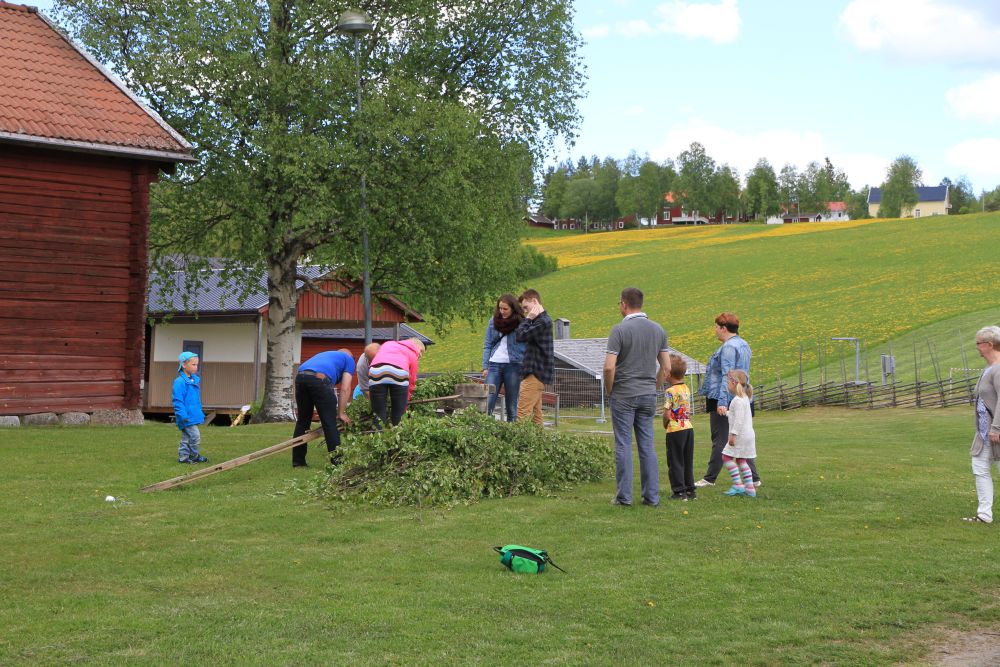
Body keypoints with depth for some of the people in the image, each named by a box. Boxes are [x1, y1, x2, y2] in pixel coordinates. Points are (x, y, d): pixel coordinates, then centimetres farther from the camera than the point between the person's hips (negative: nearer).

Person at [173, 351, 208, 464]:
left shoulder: (195, 380, 12)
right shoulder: (180, 382, -17)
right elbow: (177, 400, -19)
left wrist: (201, 413, 21)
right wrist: (183, 415, -22)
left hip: (193, 415, 9)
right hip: (187, 417, -9)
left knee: (186, 437, 14)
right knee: (195, 436, -9)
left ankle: (183, 457, 21)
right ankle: (195, 456, 4)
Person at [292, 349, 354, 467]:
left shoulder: (326, 354, 41)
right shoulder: (349, 359, 25)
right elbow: (345, 388, 11)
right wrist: (341, 413, 13)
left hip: (300, 376, 6)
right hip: (320, 378, -6)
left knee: (302, 421, 18)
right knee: (330, 423, 1)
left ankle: (298, 461, 22)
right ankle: (337, 462, 3)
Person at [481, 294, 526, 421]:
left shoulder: (521, 323, -1)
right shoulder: (494, 321, 9)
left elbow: (525, 347, -1)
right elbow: (487, 345, 12)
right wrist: (485, 367, 4)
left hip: (513, 365, -2)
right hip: (495, 364, 2)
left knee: (511, 405, 4)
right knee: (487, 402, -6)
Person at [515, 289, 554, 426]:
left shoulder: (543, 322, -16)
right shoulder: (542, 319, 17)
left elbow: (520, 336, -18)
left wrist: (528, 319, -11)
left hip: (535, 373, -11)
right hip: (538, 372, 11)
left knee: (523, 413, -13)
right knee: (535, 413, 11)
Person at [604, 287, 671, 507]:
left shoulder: (620, 329, -11)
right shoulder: (658, 330, 6)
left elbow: (609, 367, -16)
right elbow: (666, 367, 7)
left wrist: (609, 390, -1)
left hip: (623, 395, -5)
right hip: (648, 396, 5)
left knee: (623, 445, 1)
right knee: (647, 446, 8)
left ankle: (624, 496, 2)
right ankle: (652, 496, 8)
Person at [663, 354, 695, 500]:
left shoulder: (670, 392, -15)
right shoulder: (686, 388, 8)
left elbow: (667, 413, -17)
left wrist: (665, 424, 0)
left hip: (675, 430, -7)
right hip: (688, 427, 7)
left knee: (675, 462, 2)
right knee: (688, 461, 14)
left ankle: (679, 491, 3)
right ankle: (690, 489, 18)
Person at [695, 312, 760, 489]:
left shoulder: (728, 348, -14)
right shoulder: (743, 345, 16)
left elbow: (727, 376, -22)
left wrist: (721, 401, -26)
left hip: (723, 402, -10)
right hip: (741, 400, 10)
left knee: (720, 440, -2)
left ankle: (710, 478, 6)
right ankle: (753, 478, 9)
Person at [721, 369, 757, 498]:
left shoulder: (737, 400, -16)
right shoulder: (745, 398, 15)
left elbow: (739, 420, -22)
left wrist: (733, 434, -23)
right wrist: (727, 413, 42)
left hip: (740, 434, -10)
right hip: (748, 434, 10)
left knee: (727, 457, -6)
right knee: (741, 460, 13)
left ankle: (738, 485, -10)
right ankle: (750, 488, 11)